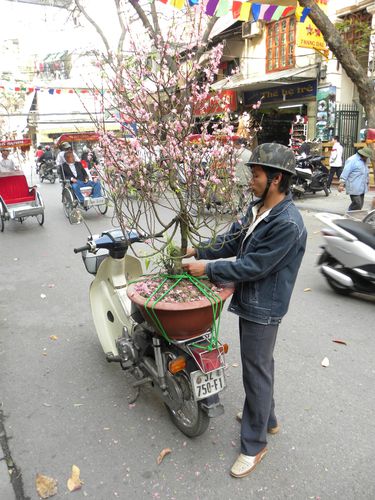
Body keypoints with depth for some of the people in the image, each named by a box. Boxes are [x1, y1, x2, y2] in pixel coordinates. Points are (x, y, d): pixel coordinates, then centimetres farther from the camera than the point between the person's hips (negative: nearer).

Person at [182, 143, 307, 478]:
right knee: (260, 364, 24)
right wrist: (199, 252, 3)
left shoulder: (287, 224, -26)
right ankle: (266, 418, 47)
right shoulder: (258, 208, 3)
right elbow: (234, 240, 11)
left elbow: (253, 267, -26)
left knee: (256, 371, 5)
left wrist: (208, 268, -20)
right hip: (250, 300, 9)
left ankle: (254, 444, 25)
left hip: (264, 308, -9)